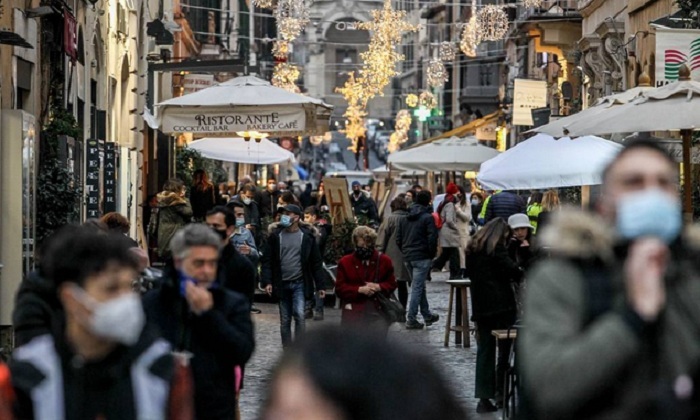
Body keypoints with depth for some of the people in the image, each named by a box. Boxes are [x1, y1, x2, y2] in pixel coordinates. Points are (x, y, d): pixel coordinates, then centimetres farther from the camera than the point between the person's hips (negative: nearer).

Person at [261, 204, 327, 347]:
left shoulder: (307, 236, -1)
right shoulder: (275, 235, 2)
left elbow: (316, 262, 2)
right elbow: (267, 260, 1)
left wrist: (320, 285, -2)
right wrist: (267, 281, -10)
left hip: (300, 283, -2)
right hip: (282, 284, 2)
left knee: (299, 315, -16)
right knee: (284, 321, 7)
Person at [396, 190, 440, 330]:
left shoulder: (406, 218, 11)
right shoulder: (428, 217, -10)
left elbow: (398, 238, 13)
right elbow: (432, 238, -15)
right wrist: (432, 254, -2)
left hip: (408, 256, 7)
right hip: (422, 257, -7)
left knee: (419, 286, 18)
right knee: (417, 288, -5)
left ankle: (427, 315, 27)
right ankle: (411, 319, -7)